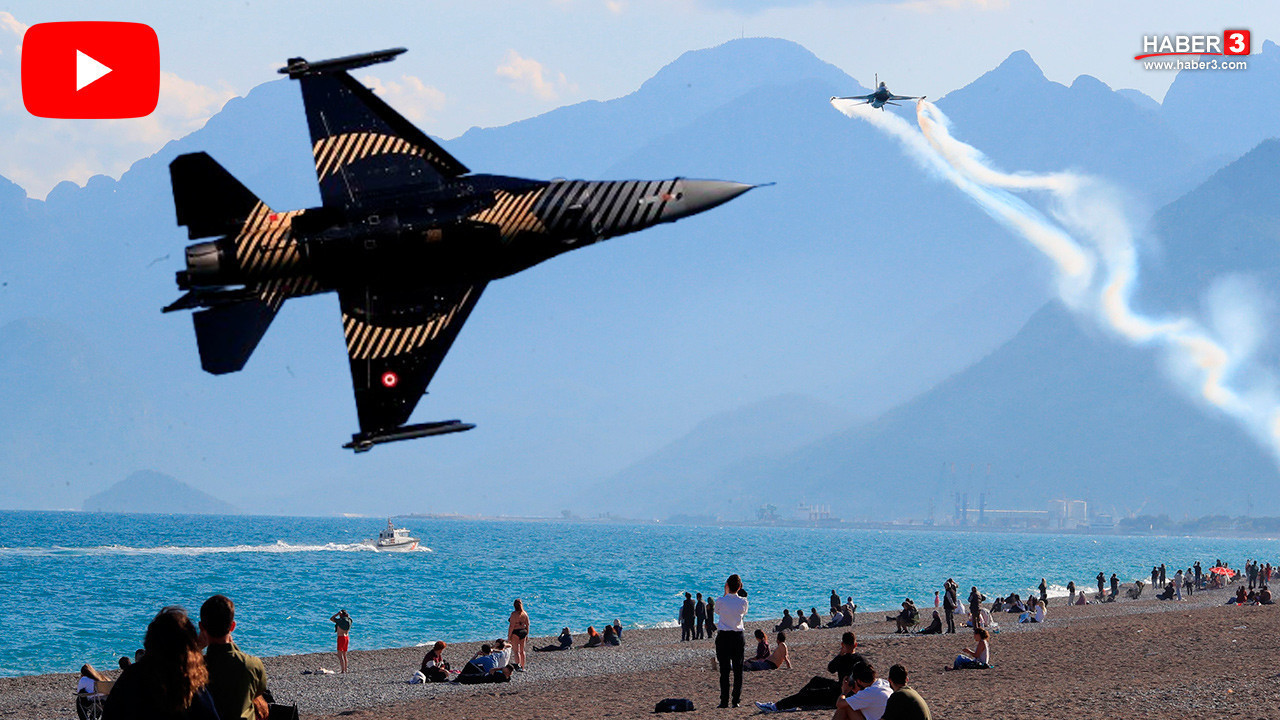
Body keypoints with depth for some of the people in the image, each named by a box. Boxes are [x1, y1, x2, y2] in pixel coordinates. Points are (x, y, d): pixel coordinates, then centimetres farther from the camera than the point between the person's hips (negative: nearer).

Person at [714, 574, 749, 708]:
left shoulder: (721, 600, -9)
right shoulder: (743, 601, -5)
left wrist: (725, 592, 13)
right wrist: (741, 595, 14)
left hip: (723, 636, -1)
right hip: (738, 636, 1)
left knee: (724, 670, 1)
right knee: (738, 670, 7)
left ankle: (724, 701, -3)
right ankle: (736, 700, 5)